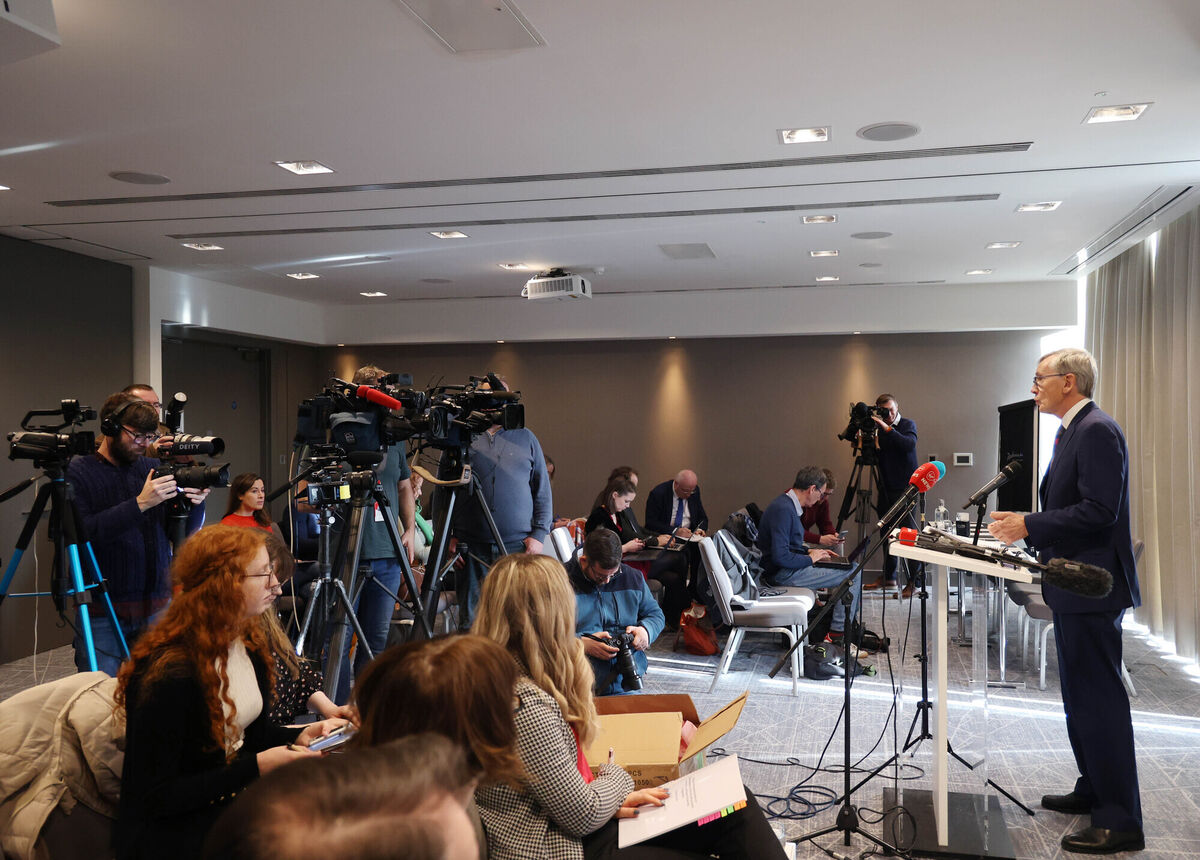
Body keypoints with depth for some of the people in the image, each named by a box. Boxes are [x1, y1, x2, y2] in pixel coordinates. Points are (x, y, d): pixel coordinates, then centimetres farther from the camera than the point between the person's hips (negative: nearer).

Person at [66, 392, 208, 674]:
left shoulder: (152, 468, 8)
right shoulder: (78, 473, -2)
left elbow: (185, 534, 9)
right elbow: (81, 533, -17)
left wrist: (195, 504, -11)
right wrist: (139, 504, -24)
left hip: (157, 607, 4)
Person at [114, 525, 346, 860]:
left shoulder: (249, 643, 0)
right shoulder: (168, 675, -25)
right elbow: (154, 798, -20)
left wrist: (298, 738, -6)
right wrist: (257, 767, -23)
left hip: (231, 799, 8)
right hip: (170, 831, -7)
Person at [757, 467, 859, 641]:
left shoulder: (786, 504, 10)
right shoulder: (783, 510, -22)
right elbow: (780, 556, -28)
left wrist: (810, 552, 9)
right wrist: (810, 558, -14)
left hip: (788, 567, 11)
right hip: (783, 574, -11)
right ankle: (837, 634, -5)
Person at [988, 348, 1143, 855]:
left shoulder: (1098, 431, -16)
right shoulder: (1072, 431, 15)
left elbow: (1099, 511, -24)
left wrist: (1030, 525, -21)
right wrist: (1025, 526, 9)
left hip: (1091, 588, -11)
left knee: (1098, 699, -5)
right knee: (1081, 695, 19)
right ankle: (1094, 791, 32)